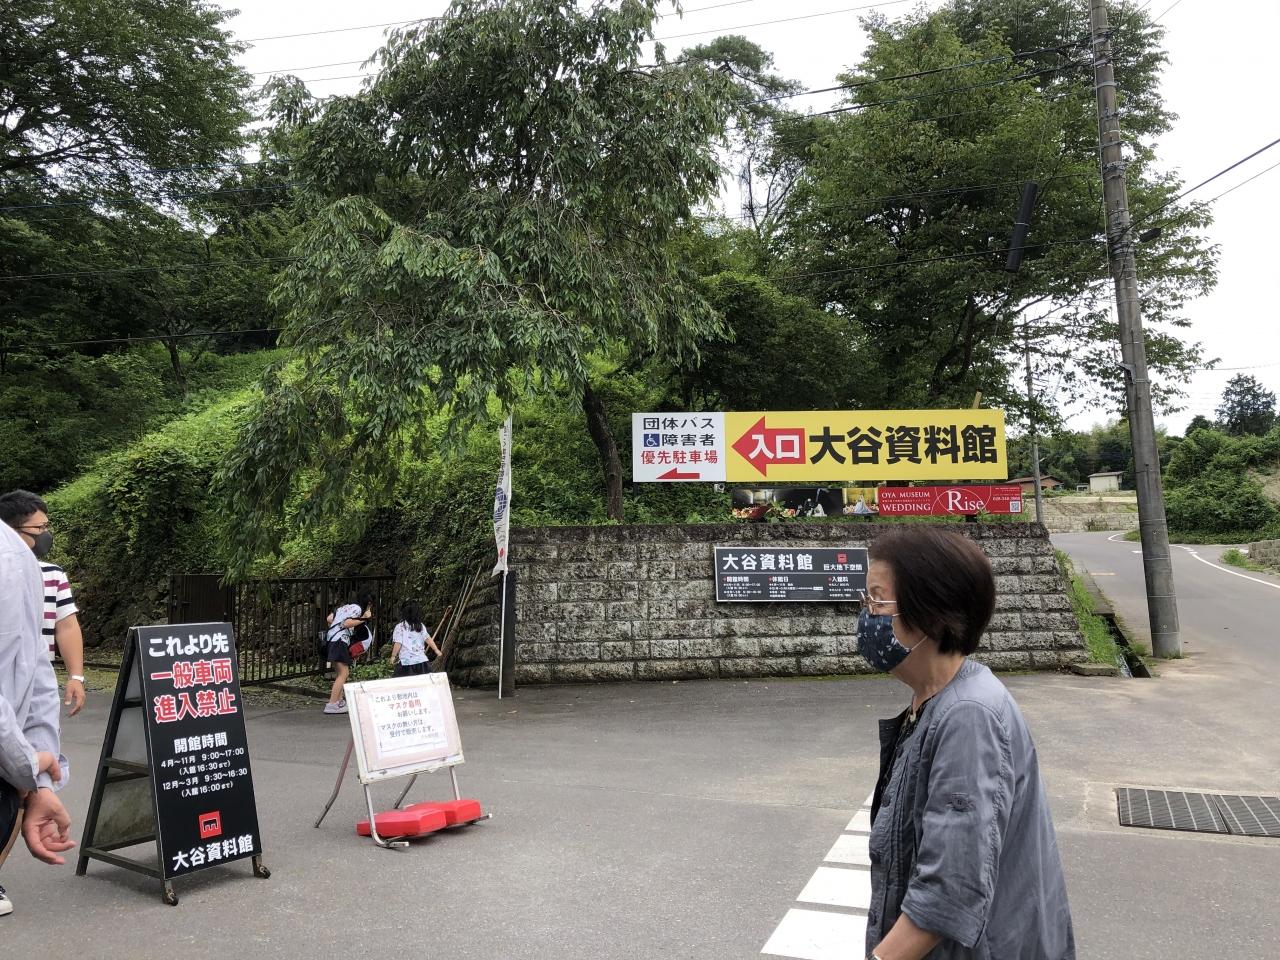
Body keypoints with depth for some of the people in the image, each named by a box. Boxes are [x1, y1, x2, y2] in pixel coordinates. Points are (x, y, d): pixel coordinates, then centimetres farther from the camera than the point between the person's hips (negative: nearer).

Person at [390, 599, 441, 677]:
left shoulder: (400, 627, -5)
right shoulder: (421, 626, 6)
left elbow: (398, 644, -7)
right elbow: (428, 639, 7)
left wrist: (393, 656, 8)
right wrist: (436, 650, 20)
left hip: (406, 662, -4)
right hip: (421, 660, 4)